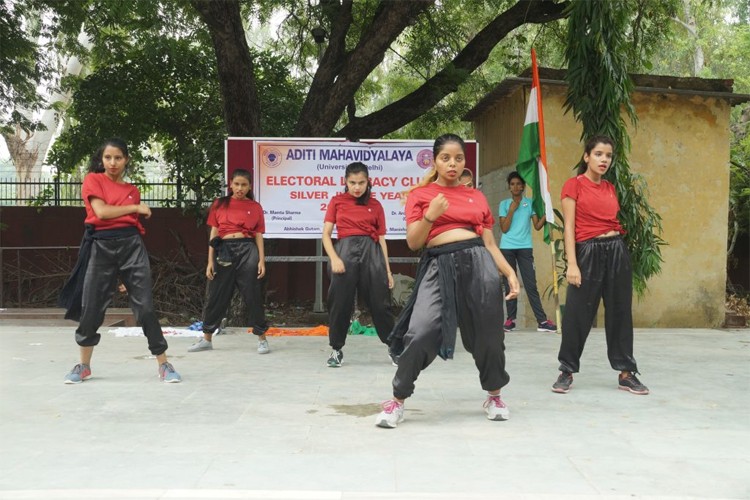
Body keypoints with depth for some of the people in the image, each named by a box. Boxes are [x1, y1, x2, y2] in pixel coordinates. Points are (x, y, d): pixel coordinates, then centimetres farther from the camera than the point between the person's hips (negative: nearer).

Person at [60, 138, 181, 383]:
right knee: (91, 308, 4)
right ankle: (84, 366, 22)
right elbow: (101, 211, -12)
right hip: (101, 246, -2)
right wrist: (136, 207, -4)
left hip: (131, 245, 2)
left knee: (145, 307, -3)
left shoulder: (132, 190, 14)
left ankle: (164, 364, 3)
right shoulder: (93, 180, 4)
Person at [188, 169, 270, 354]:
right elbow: (214, 233, 8)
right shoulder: (219, 204, 8)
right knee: (217, 296, 9)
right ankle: (207, 339, 22)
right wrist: (210, 261, 3)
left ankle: (262, 338, 12)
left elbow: (259, 235, 5)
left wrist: (261, 260, -4)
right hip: (224, 251, 2)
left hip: (247, 251, -1)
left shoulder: (255, 207, 6)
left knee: (253, 296, 1)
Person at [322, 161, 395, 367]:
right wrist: (334, 258, -12)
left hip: (371, 252, 0)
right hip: (345, 250, 0)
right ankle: (336, 349, 17)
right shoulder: (337, 201, 9)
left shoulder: (375, 205, 10)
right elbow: (326, 234, 4)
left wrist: (388, 270, 6)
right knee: (340, 302, 2)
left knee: (379, 302, 2)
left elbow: (381, 239, 10)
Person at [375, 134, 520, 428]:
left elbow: (490, 243, 15)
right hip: (439, 266, -2)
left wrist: (510, 273, 5)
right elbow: (413, 242, 3)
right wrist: (430, 216, -13)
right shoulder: (420, 195, 9)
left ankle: (494, 396, 32)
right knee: (420, 334, -14)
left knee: (488, 333, 8)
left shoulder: (477, 197, 15)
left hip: (478, 263, 3)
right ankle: (397, 401, 3)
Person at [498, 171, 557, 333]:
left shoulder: (530, 203, 5)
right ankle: (510, 319, 8)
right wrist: (511, 210, -9)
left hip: (525, 248, 0)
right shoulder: (504, 204, 5)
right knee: (509, 284, 3)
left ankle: (542, 321, -6)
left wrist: (547, 214, -17)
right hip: (507, 248, 0)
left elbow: (537, 226, -1)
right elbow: (504, 228, -3)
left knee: (531, 284, -4)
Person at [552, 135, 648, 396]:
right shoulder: (574, 185, -3)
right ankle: (567, 371, 14)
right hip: (588, 252, -5)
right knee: (577, 313, 0)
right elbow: (569, 227, -8)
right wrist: (572, 264, -14)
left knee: (620, 311, 9)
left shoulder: (610, 188, 14)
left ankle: (626, 373, 17)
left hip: (617, 250, 6)